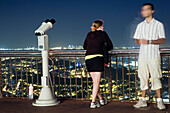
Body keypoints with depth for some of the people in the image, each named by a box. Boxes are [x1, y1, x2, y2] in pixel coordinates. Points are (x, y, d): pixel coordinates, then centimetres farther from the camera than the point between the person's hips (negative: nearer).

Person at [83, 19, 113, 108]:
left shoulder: (89, 34, 18)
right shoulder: (103, 33, 9)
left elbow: (84, 46, 28)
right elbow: (110, 46, 14)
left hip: (88, 58, 5)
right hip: (97, 58, -4)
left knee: (95, 81, 13)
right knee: (97, 82, -3)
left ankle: (101, 100, 24)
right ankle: (93, 103, -9)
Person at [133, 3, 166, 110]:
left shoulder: (159, 24, 1)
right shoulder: (140, 25, 15)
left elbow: (162, 40, -5)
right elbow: (136, 40, 15)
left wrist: (149, 41, -20)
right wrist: (140, 41, -9)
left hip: (154, 55, -4)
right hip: (142, 55, 4)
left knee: (156, 78, -5)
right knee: (143, 78, 5)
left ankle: (159, 101, 4)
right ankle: (143, 100, 12)